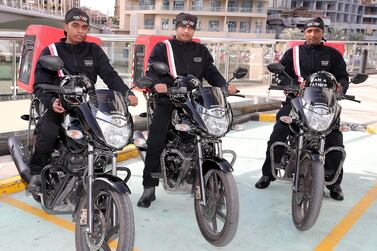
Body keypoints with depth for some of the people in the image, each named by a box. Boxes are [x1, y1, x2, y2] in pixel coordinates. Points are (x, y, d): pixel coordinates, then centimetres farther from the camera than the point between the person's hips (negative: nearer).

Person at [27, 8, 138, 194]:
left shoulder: (94, 51, 14)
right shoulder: (50, 52, 8)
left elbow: (110, 76, 4)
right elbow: (40, 84, -1)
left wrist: (126, 93, -15)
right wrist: (51, 101, -22)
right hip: (59, 107, -2)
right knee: (47, 133, -30)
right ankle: (36, 173, -9)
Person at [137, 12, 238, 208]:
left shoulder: (201, 50, 19)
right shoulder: (162, 48, 8)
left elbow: (211, 72, 13)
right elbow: (151, 70, -5)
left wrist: (225, 85, -7)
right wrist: (157, 83, -28)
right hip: (167, 101, -3)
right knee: (155, 144, -13)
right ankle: (149, 188, -4)